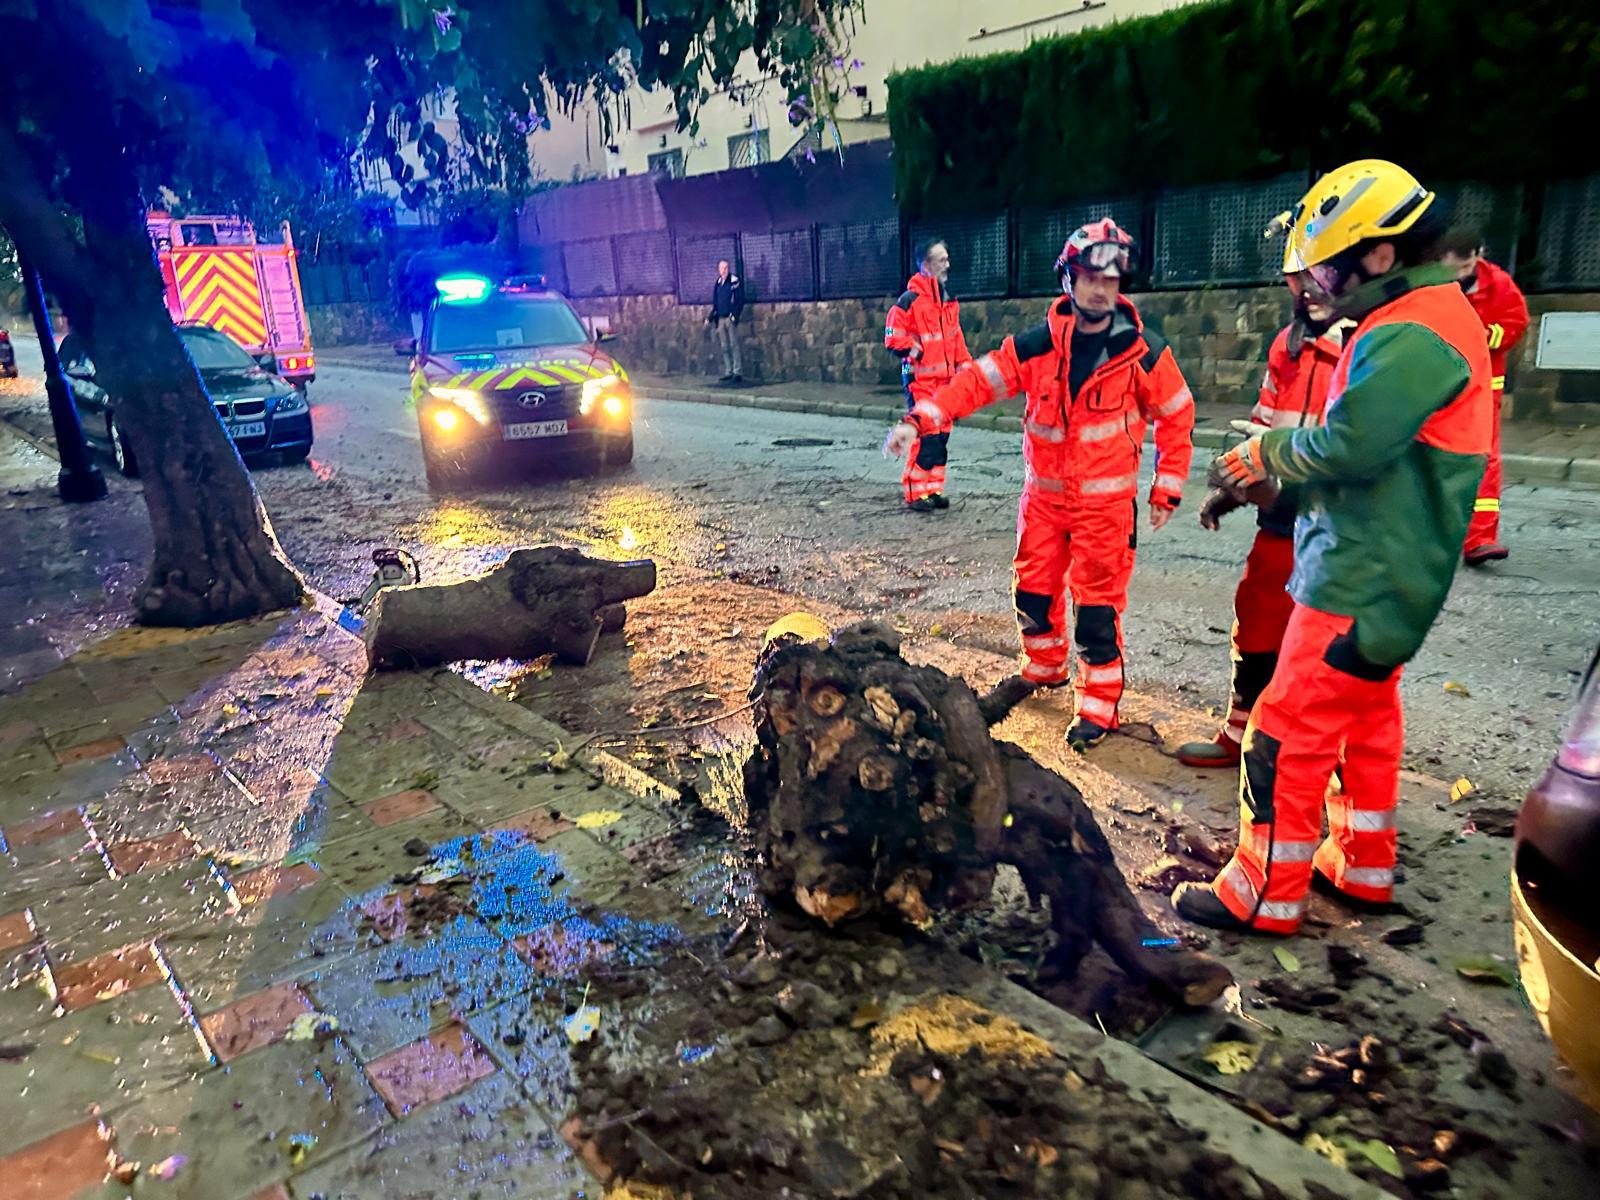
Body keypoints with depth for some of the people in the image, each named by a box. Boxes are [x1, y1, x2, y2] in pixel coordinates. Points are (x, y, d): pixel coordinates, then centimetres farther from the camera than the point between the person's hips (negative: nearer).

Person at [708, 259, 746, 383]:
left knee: (733, 346, -7)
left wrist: (734, 316, -16)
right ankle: (728, 372, 14)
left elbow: (740, 300, -9)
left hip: (730, 318, -6)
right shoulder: (717, 284, 13)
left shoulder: (735, 281, -6)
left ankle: (738, 373, -5)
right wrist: (710, 317, 12)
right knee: (724, 347, 8)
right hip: (720, 318, 6)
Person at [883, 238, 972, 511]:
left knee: (941, 436, 10)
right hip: (920, 379, -8)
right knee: (926, 436, -11)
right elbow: (893, 335, -12)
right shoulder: (911, 300, -10)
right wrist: (912, 350, -19)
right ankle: (915, 493, -2)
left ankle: (934, 489, 20)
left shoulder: (949, 302, 15)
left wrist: (965, 364, 14)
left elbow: (956, 338, 22)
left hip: (945, 379, 8)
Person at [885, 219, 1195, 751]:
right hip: (1044, 493, 3)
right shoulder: (1037, 345, -5)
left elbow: (1176, 416, 0)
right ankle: (1045, 669, 40)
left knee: (1098, 603, -3)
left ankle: (1099, 704, 13)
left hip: (1107, 501, -3)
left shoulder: (1143, 350, -9)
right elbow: (977, 382, -8)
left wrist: (1167, 489, 0)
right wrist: (919, 419, -20)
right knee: (1033, 589, 13)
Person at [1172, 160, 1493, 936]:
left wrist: (1267, 450, -8)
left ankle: (1263, 893, 6)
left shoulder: (1411, 336, -20)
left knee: (1289, 733, -5)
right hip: (1385, 570, 11)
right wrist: (1272, 476, 5)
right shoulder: (1427, 318, 15)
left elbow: (1346, 447, -28)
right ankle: (1362, 865, 34)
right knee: (1365, 718, 20)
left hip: (1364, 580, -11)